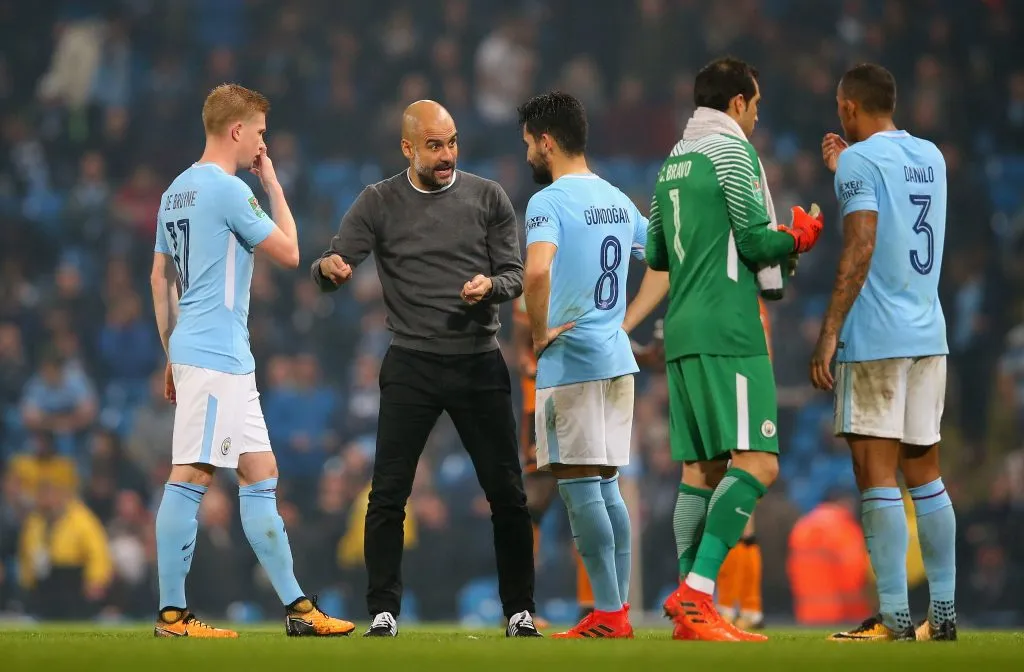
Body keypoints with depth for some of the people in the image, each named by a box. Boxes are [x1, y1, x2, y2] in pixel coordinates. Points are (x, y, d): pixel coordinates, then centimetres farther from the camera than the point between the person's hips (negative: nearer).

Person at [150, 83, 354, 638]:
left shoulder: (177, 192, 16)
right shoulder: (229, 190, -12)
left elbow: (160, 278, 20)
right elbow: (288, 253, -6)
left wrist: (173, 353, 23)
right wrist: (272, 183, 2)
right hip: (216, 357, -10)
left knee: (261, 478, 9)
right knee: (190, 476, -8)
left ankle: (296, 607, 11)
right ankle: (171, 614, -8)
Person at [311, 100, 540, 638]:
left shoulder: (487, 198, 4)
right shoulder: (378, 204, 1)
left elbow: (514, 275, 5)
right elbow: (333, 269, -5)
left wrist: (491, 285, -19)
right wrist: (329, 267, -29)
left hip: (479, 365, 1)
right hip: (411, 366, -1)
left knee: (507, 493, 3)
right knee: (387, 494, -6)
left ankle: (520, 613, 13)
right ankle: (383, 613, 2)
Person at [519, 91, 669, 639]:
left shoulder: (549, 202, -12)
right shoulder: (617, 200, 12)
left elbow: (537, 271, -29)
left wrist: (539, 332, -14)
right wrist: (627, 320, 15)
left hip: (570, 362, -8)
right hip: (617, 359, 8)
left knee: (579, 486, -4)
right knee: (605, 485, 13)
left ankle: (608, 614, -6)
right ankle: (620, 609, 13)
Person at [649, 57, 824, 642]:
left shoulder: (674, 162, 18)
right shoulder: (732, 150, -6)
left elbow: (655, 253, 23)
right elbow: (758, 242, -11)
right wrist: (802, 236, 7)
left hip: (682, 331, 9)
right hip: (728, 331, -9)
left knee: (701, 471, 7)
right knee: (756, 463, -12)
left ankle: (691, 610, 2)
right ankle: (696, 594, -23)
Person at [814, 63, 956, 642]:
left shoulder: (861, 160, -7)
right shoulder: (932, 157, 15)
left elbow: (861, 250, -16)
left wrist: (829, 332, -16)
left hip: (876, 338, -7)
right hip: (928, 334, 7)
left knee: (877, 474, -7)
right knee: (925, 474, 11)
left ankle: (894, 618, -11)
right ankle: (943, 613, 9)